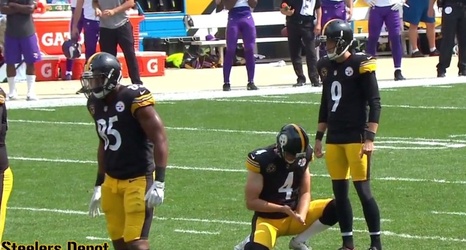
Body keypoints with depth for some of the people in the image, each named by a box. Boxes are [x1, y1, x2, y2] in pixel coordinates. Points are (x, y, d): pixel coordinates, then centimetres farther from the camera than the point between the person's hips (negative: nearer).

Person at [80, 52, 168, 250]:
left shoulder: (133, 99, -18)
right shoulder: (96, 104, 6)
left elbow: (159, 139, -17)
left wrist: (159, 182, -22)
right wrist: (99, 184, 23)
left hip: (138, 179, -8)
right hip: (112, 180, 8)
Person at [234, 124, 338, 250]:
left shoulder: (303, 157, -5)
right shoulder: (261, 160, -21)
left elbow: (305, 192, 1)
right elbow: (251, 202, -17)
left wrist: (301, 215, -20)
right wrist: (282, 209, -25)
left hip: (294, 215, 5)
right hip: (268, 219, -5)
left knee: (335, 209, -13)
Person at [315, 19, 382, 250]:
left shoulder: (360, 65, -10)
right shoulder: (327, 66, 10)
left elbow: (374, 103, -11)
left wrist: (369, 138, -17)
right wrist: (319, 137, 20)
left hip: (356, 137, -7)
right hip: (334, 139, 7)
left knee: (363, 190, -7)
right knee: (339, 192, 7)